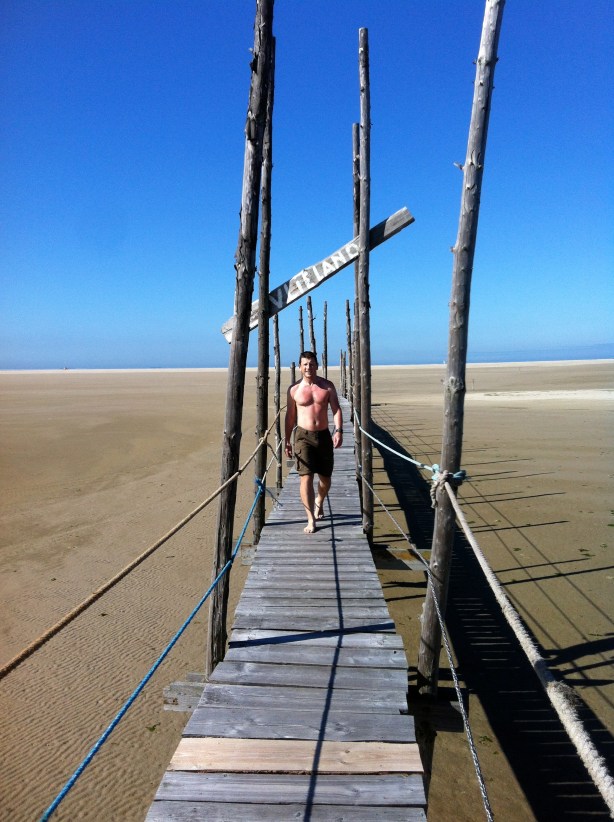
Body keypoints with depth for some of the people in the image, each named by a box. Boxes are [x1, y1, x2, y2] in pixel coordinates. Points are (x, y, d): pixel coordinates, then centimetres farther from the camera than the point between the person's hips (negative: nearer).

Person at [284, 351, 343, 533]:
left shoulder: (327, 386, 2)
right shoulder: (294, 389, 1)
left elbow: (336, 409, -1)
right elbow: (290, 415, 7)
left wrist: (338, 431, -16)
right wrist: (287, 441, 7)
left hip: (324, 436, 2)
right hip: (303, 436, -2)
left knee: (325, 477, 13)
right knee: (306, 477, -11)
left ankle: (319, 501, 43)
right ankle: (311, 519, -5)